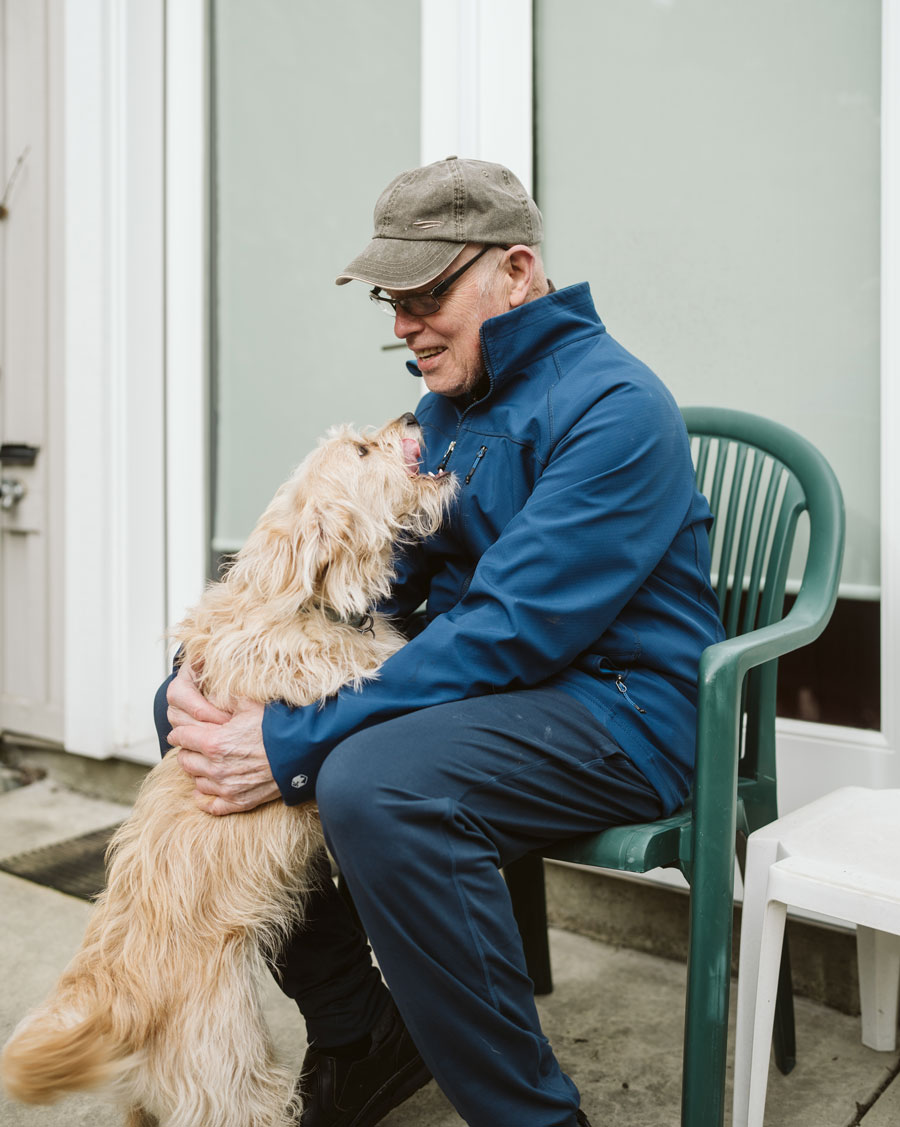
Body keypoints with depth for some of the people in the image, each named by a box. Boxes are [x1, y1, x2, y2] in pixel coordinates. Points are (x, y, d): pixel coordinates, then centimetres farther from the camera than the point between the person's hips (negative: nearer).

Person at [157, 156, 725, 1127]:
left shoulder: (613, 407, -16)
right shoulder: (446, 401, 12)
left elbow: (511, 629, -26)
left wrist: (296, 743, -27)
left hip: (617, 711, -8)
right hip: (473, 681, 9)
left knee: (374, 780, -37)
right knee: (194, 701, 2)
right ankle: (358, 1039, 11)